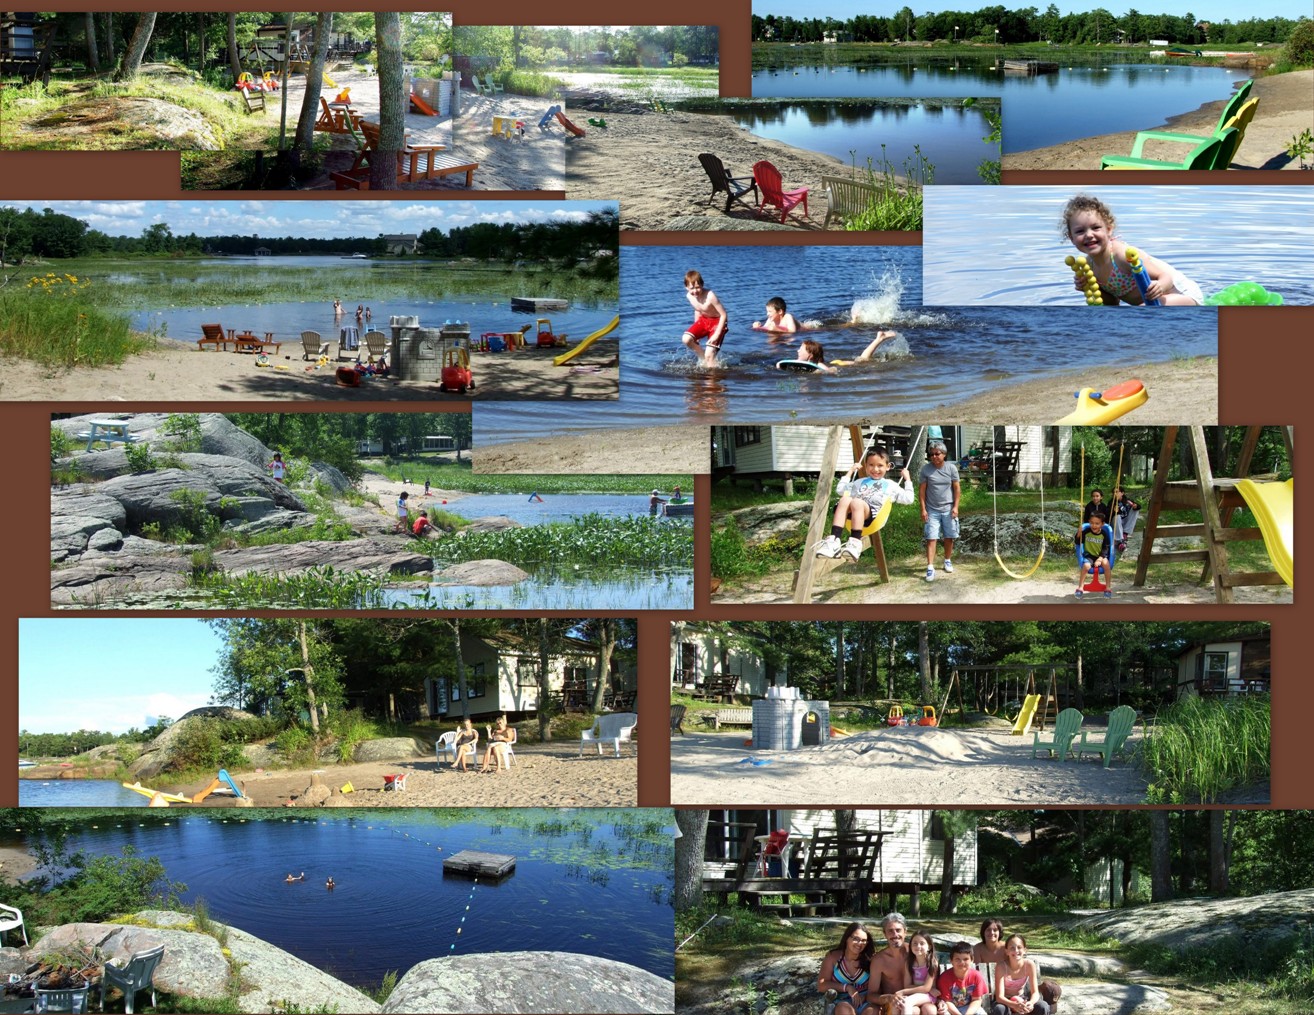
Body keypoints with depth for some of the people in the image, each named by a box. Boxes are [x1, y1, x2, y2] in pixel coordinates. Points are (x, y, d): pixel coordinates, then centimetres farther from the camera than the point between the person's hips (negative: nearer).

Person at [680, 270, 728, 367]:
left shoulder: (710, 296, -30)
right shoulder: (690, 296, -10)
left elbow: (723, 315, -25)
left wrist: (717, 334, -27)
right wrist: (696, 331, 11)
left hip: (717, 321, -6)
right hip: (704, 320, 6)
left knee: (709, 355, -15)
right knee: (686, 339, -15)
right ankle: (703, 359, 8)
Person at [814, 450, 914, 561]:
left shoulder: (890, 486, 29)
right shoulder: (860, 482, 38)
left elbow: (908, 499, 22)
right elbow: (840, 490, 37)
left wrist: (907, 479, 23)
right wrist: (850, 471, 41)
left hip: (874, 515, -3)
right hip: (852, 514, 3)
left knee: (856, 502, -38)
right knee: (845, 499, -34)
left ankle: (855, 543, -47)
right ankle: (833, 540, -46)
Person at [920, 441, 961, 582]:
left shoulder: (951, 468, -3)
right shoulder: (926, 469, -5)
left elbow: (957, 488, 1)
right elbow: (922, 490, -1)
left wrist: (956, 507, -5)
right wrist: (923, 509, -6)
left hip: (948, 509, 1)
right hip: (932, 510, -1)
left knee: (949, 537, 10)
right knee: (931, 538, -7)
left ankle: (948, 561, 32)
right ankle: (930, 568, -10)